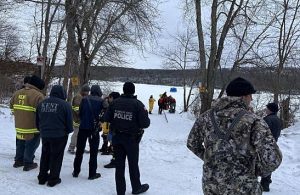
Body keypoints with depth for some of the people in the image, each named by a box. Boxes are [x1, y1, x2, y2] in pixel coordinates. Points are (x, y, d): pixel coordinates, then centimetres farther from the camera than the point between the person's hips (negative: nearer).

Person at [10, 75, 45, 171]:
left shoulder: (17, 93, 7)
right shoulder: (38, 95, -19)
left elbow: (12, 106, 18)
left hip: (19, 125, 7)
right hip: (32, 127, -7)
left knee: (21, 143, 22)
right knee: (31, 145, 6)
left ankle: (18, 161, 33)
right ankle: (28, 164, 13)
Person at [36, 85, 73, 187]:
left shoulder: (42, 103, 5)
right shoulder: (65, 105, -14)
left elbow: (37, 121, 12)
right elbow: (69, 121, -8)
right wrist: (68, 131, 10)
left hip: (44, 135, 5)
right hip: (59, 135, -5)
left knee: (45, 155, 19)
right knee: (56, 157, 6)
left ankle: (42, 177, 27)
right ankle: (53, 179, 12)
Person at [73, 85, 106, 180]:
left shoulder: (84, 99, 1)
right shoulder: (101, 101, -5)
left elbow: (80, 113, 4)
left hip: (83, 127, 2)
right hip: (94, 128, -2)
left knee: (79, 150, 14)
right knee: (93, 151, 7)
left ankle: (76, 171, 20)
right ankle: (92, 173, 9)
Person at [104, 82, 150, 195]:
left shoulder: (115, 102, -3)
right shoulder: (137, 104, -14)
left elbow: (106, 118, 0)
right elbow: (145, 123, -16)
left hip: (117, 137, 3)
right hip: (132, 138, -3)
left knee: (119, 164, 12)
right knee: (133, 164, 14)